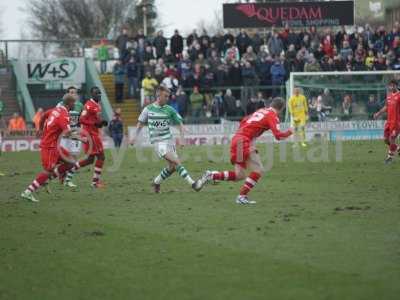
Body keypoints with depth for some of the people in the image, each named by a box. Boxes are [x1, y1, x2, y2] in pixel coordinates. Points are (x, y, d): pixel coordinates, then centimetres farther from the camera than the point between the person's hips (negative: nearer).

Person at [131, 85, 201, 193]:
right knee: (176, 162, -17)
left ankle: (156, 182, 23)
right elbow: (141, 123, 15)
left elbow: (180, 124, 7)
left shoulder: (169, 110, 2)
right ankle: (192, 183, -20)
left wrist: (181, 138, -5)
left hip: (169, 140, 4)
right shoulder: (148, 109, 0)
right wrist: (135, 137, 11)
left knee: (172, 166, 1)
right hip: (158, 142, -4)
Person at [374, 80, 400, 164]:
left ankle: (390, 156, 7)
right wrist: (378, 113, 16)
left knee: (392, 139, -8)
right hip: (389, 121, 7)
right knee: (386, 139, 7)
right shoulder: (389, 95, 11)